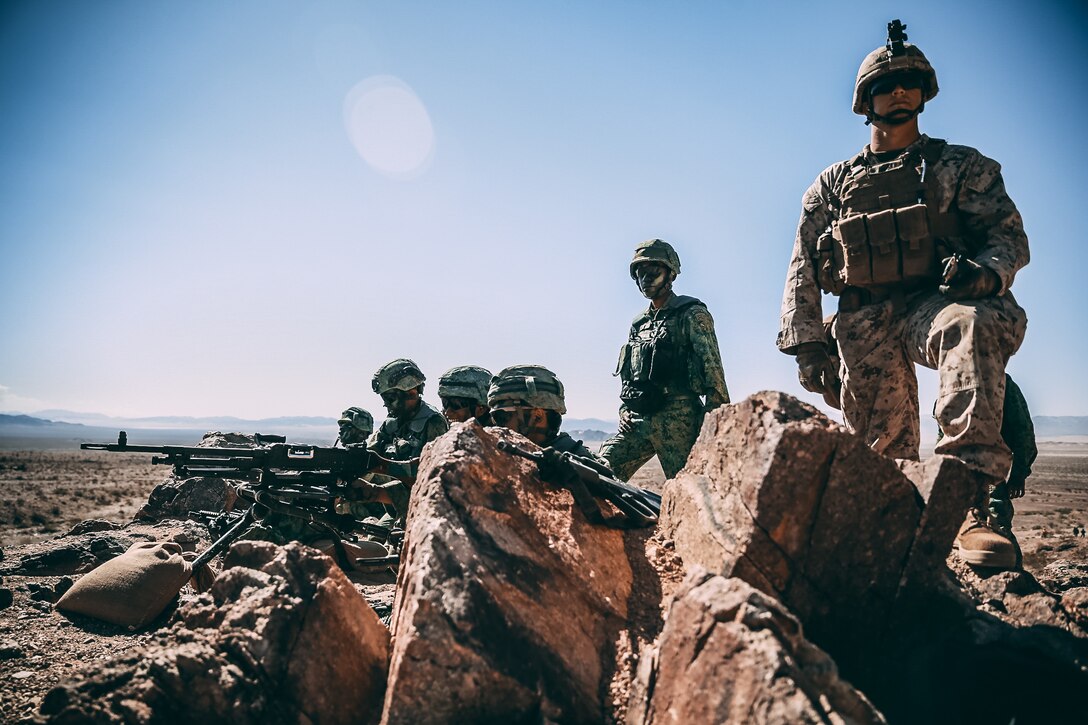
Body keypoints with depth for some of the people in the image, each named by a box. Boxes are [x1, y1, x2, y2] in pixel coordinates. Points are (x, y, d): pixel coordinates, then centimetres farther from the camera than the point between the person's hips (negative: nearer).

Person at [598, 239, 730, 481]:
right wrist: (624, 411, 11)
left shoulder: (692, 315, -1)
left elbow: (713, 372, -7)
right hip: (638, 419, 7)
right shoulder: (638, 323, 20)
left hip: (677, 418, -6)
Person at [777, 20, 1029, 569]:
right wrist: (807, 345, 1)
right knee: (881, 450, -2)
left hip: (935, 301, -2)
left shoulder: (960, 167, 17)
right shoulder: (833, 185, 19)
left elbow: (1010, 233, 7)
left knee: (977, 322, -37)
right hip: (864, 325, 2)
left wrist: (987, 269, -18)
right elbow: (803, 271, 13)